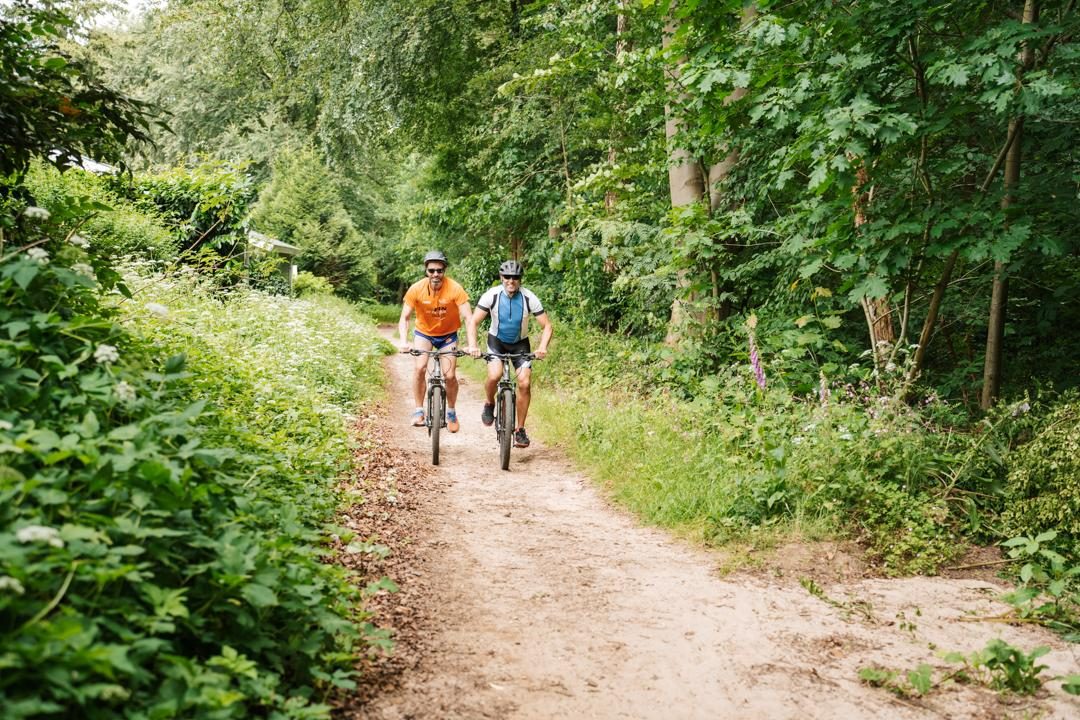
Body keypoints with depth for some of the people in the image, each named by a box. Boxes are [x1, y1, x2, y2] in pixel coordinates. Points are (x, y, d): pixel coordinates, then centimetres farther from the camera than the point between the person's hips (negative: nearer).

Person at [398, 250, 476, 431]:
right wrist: (403, 341, -35)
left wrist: (472, 345, -40)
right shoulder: (416, 289, -22)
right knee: (420, 368, -22)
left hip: (448, 334, 0)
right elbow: (404, 318, -19)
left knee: (450, 375, -8)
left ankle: (451, 413, 16)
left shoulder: (455, 289, -26)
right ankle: (419, 410, -8)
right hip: (424, 332, 0)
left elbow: (468, 318, -28)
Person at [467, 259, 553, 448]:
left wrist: (542, 347, -34)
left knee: (525, 383, -15)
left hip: (520, 342, 1)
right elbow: (473, 322, -18)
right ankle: (489, 403, 6)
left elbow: (547, 326, -17)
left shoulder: (529, 298, -20)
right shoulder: (492, 295, -21)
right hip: (496, 340, -1)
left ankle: (520, 429, 0)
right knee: (494, 375, -27)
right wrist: (472, 345, -34)